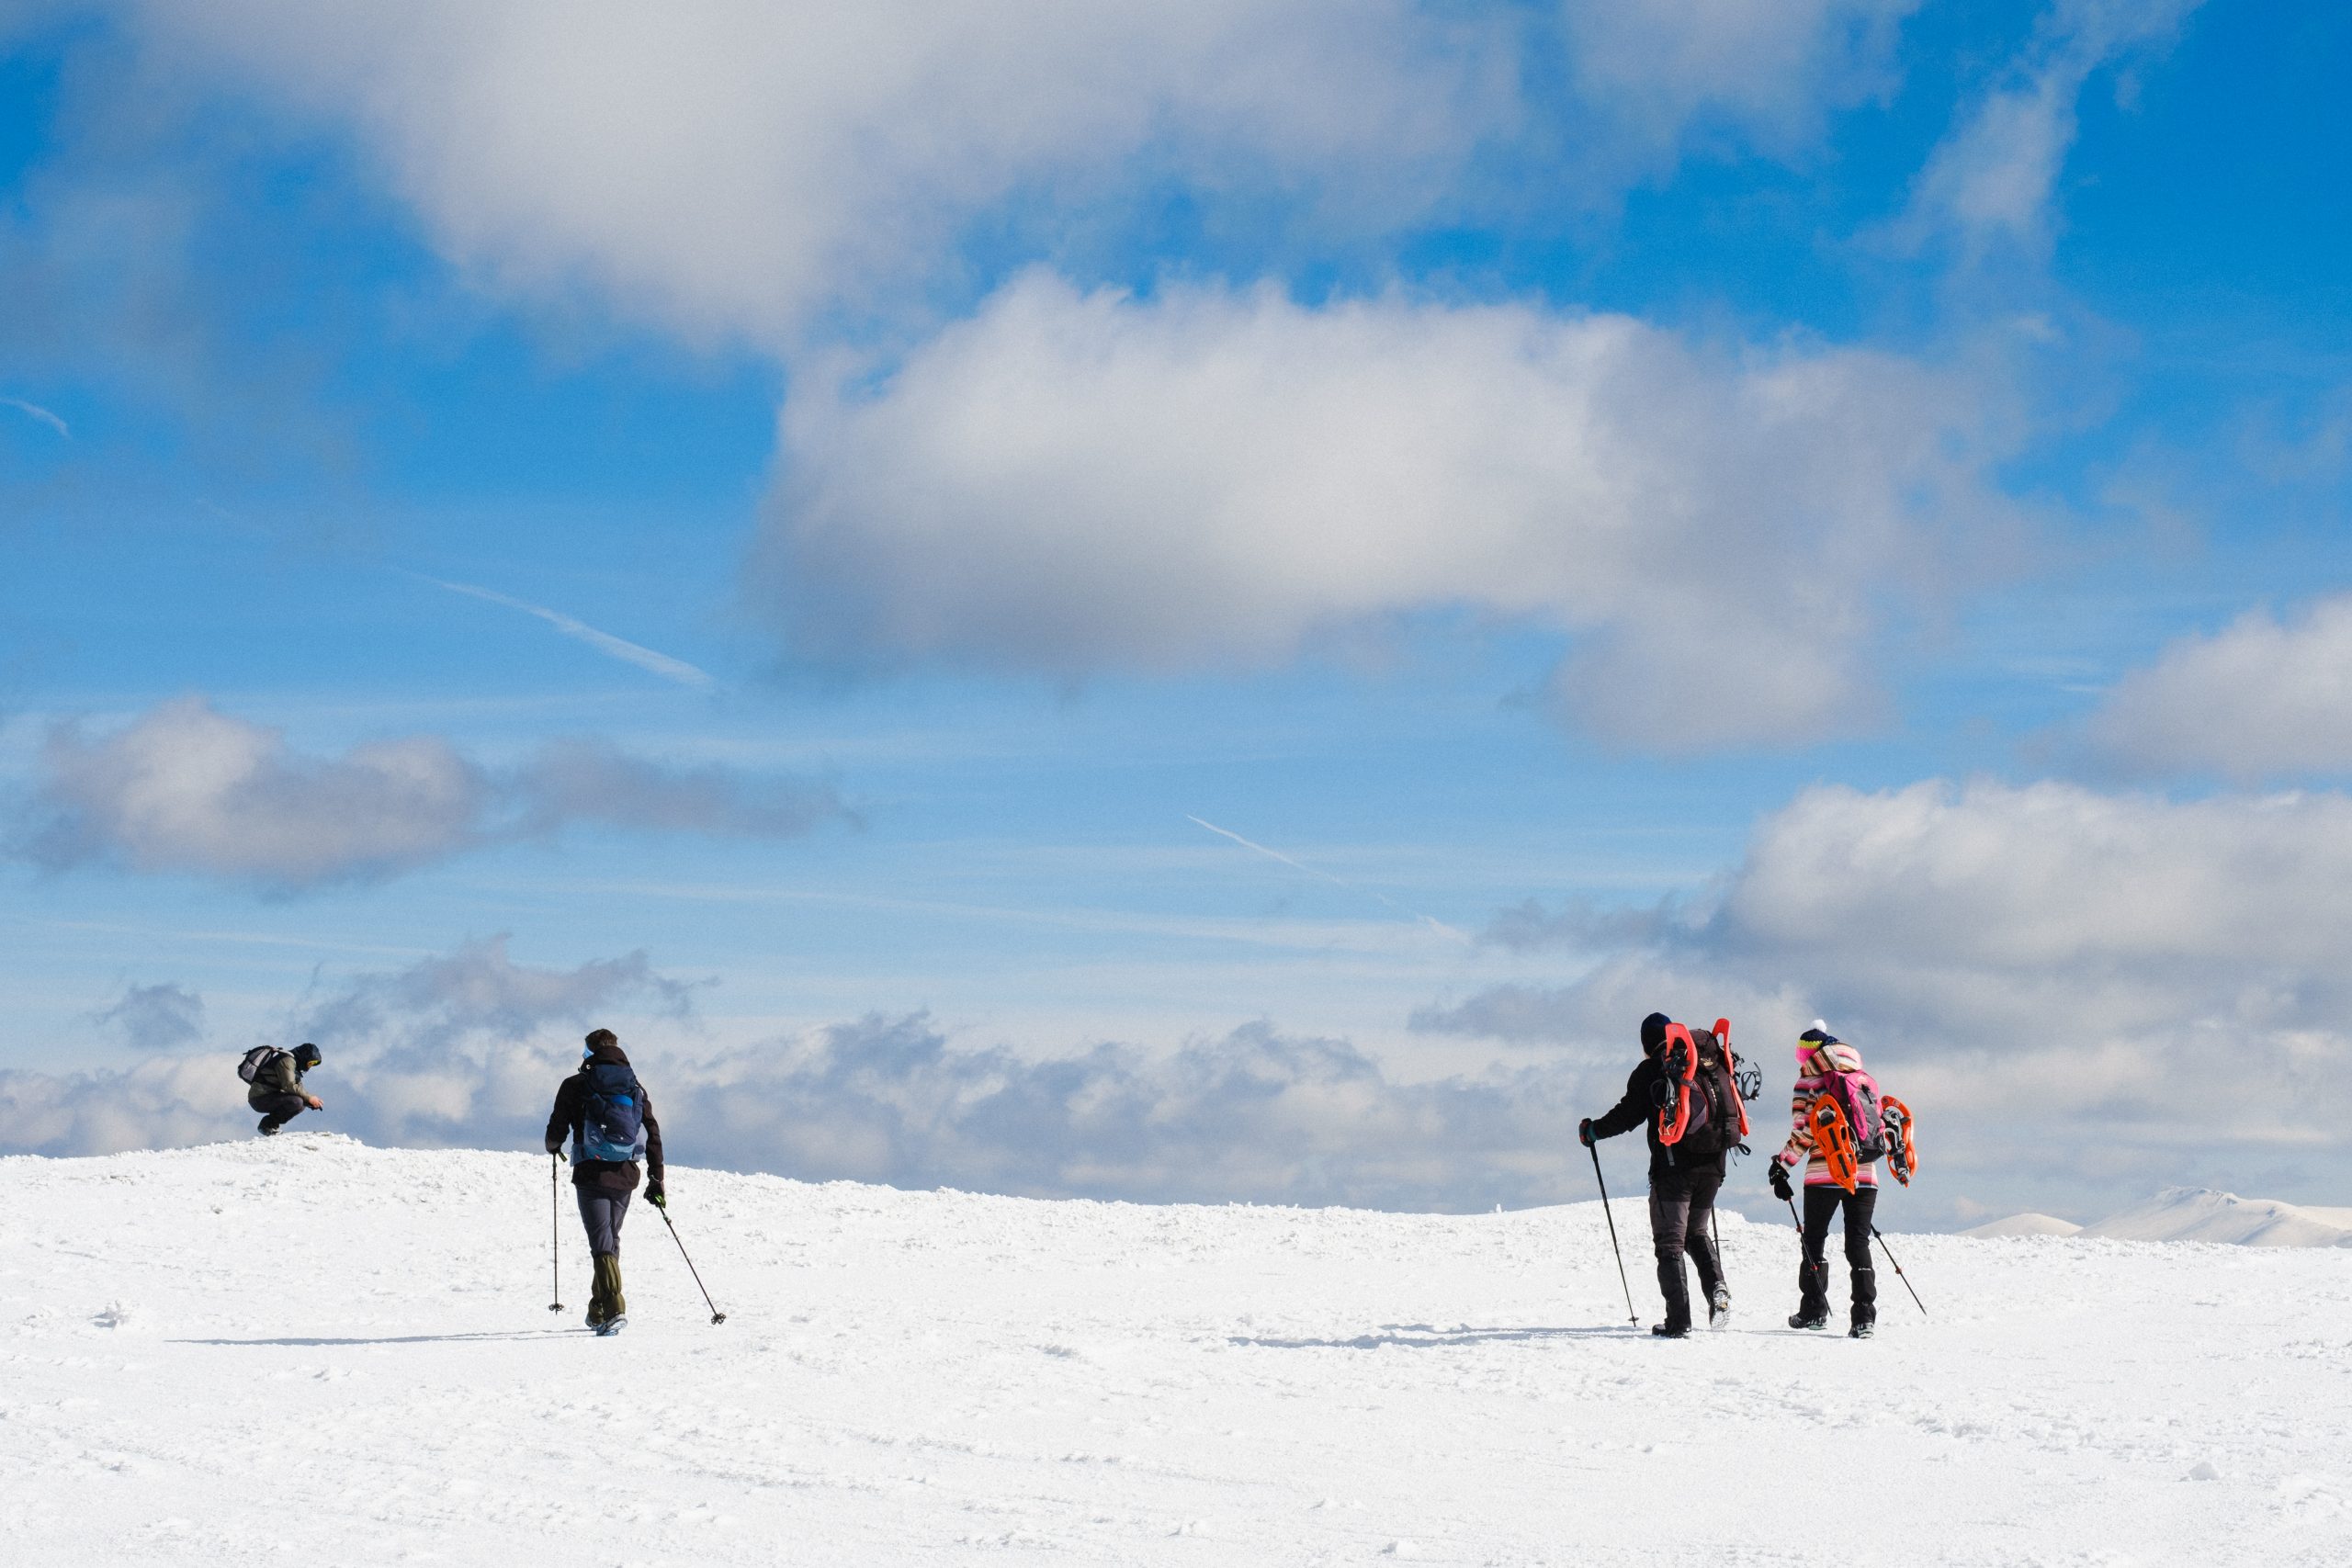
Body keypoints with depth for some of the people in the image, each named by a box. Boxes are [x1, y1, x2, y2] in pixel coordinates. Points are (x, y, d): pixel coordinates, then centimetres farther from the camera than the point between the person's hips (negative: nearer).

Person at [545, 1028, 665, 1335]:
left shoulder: (575, 1086, -1)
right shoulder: (635, 1087, 9)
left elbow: (557, 1130, 0)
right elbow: (653, 1134, 6)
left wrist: (553, 1146, 25)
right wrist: (656, 1181, 10)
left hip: (591, 1173, -4)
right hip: (625, 1175, 4)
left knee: (601, 1242, -8)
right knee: (611, 1240, 18)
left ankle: (614, 1307, -25)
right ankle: (599, 1312, 28)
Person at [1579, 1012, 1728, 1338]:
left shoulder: (1649, 1071, -3)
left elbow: (1628, 1114, -7)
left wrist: (1592, 1130, 9)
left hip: (1673, 1166, -5)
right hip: (1711, 1164, 5)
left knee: (1670, 1243, 0)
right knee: (1697, 1232, 22)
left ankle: (1678, 1319, -9)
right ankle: (1716, 1285, -5)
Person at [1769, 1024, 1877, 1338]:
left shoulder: (1809, 1083, -3)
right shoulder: (1866, 1081, 12)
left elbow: (1802, 1134, -9)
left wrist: (1781, 1169, -3)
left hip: (1824, 1173, -4)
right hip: (1865, 1173, 4)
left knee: (1815, 1240, 12)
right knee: (1859, 1243, 5)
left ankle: (1814, 1311, 14)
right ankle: (1864, 1317, -5)